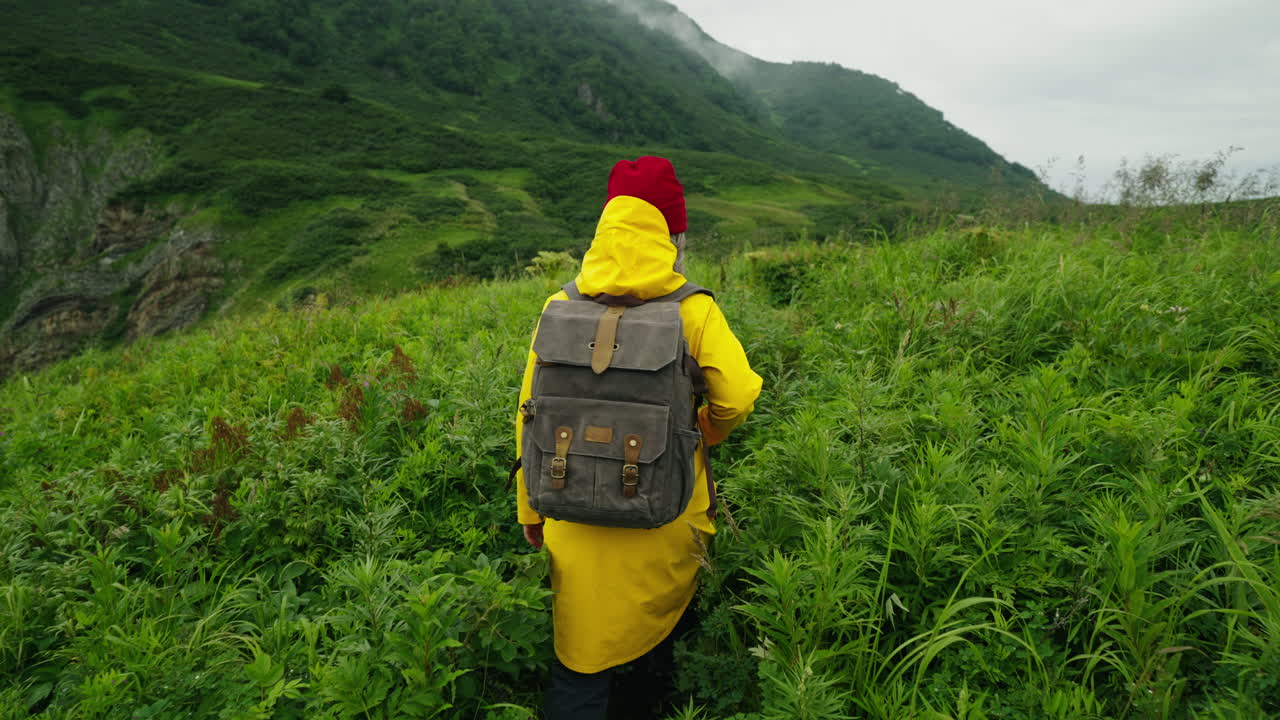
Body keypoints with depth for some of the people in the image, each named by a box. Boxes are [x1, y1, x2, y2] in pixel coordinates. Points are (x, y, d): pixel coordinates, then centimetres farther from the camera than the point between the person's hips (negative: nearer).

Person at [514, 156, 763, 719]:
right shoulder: (693, 311, -11)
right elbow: (738, 398, -13)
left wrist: (531, 508, 11)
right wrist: (706, 432, 11)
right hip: (667, 521, -1)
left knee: (581, 666, 14)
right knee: (656, 637, 24)